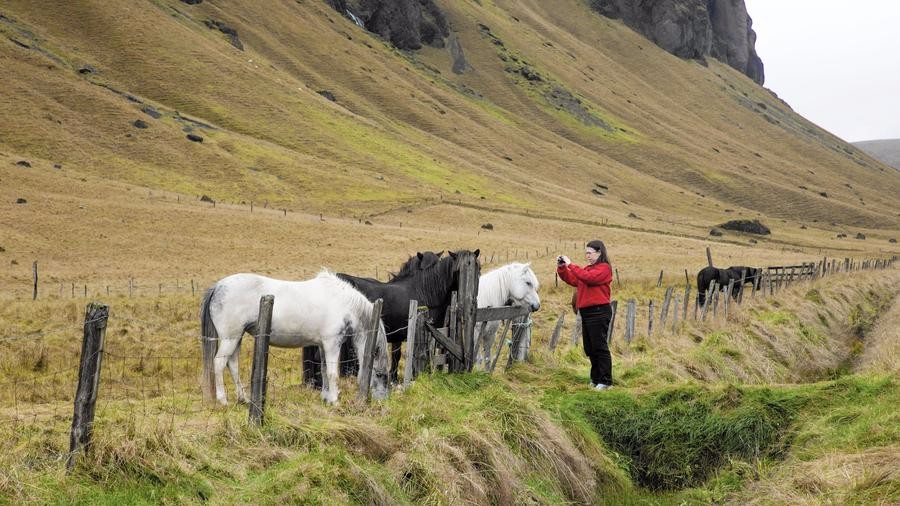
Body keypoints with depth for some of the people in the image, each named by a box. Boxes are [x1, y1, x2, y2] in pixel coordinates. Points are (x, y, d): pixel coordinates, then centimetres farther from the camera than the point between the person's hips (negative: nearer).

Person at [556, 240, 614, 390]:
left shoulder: (604, 268, -8)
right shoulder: (587, 268, 17)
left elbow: (587, 277, -23)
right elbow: (572, 280, 16)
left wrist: (571, 265, -19)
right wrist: (561, 267, 3)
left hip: (599, 312, -9)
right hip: (586, 313, 9)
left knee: (600, 346, -6)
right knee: (590, 348, 13)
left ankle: (606, 381, -1)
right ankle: (596, 378, 23)